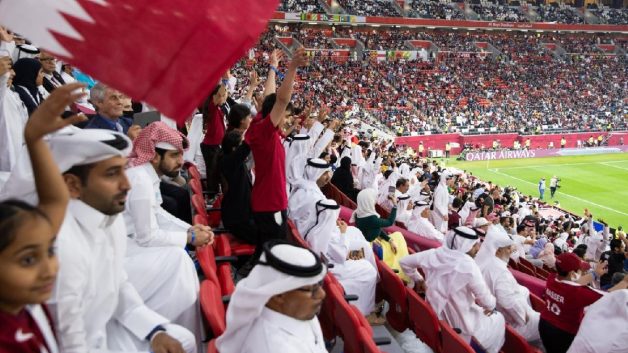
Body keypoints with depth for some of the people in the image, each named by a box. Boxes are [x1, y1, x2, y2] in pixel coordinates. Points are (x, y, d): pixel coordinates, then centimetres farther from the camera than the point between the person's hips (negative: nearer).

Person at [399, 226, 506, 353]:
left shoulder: (435, 254, -10)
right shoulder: (467, 264, -26)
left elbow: (404, 262, 2)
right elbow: (487, 302, -19)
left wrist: (418, 279, 14)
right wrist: (492, 304, 4)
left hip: (436, 318, 6)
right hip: (460, 328, -6)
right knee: (498, 319, 22)